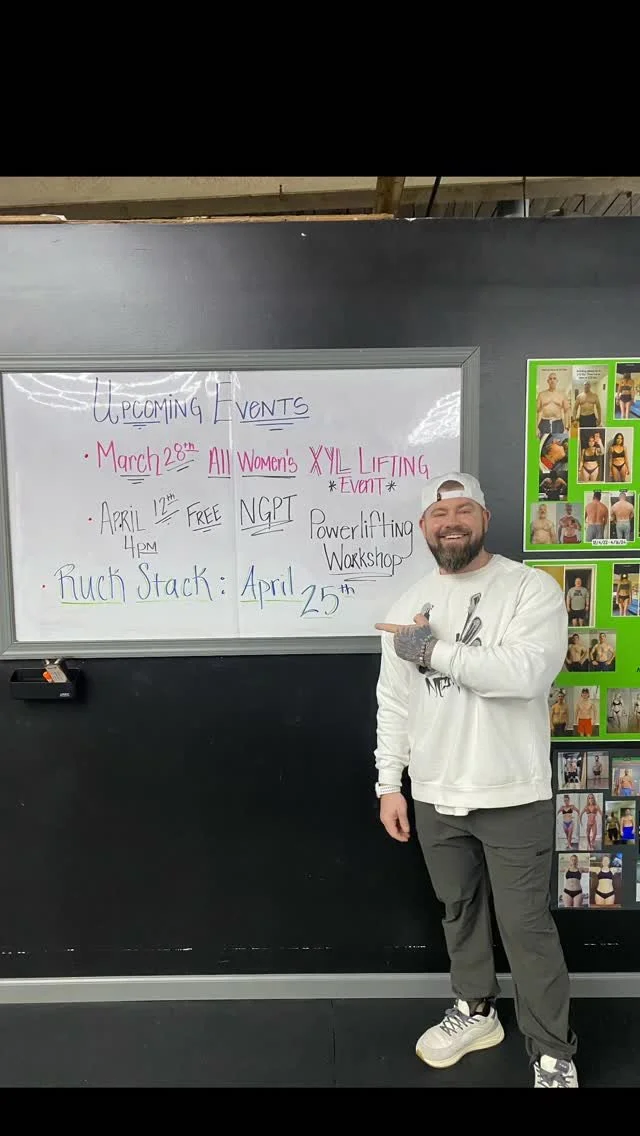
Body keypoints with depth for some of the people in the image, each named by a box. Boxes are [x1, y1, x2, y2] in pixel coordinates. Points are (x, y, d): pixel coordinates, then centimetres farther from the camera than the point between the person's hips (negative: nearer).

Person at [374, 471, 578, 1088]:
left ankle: (552, 1054, 30)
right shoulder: (407, 607, 4)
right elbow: (393, 703, 6)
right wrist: (389, 784, 3)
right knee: (459, 910, 21)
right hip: (434, 796, 5)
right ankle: (476, 1011, 44)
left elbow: (528, 672, -27)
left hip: (513, 796, -4)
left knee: (526, 925, 8)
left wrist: (434, 650, -22)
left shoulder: (531, 588, -11)